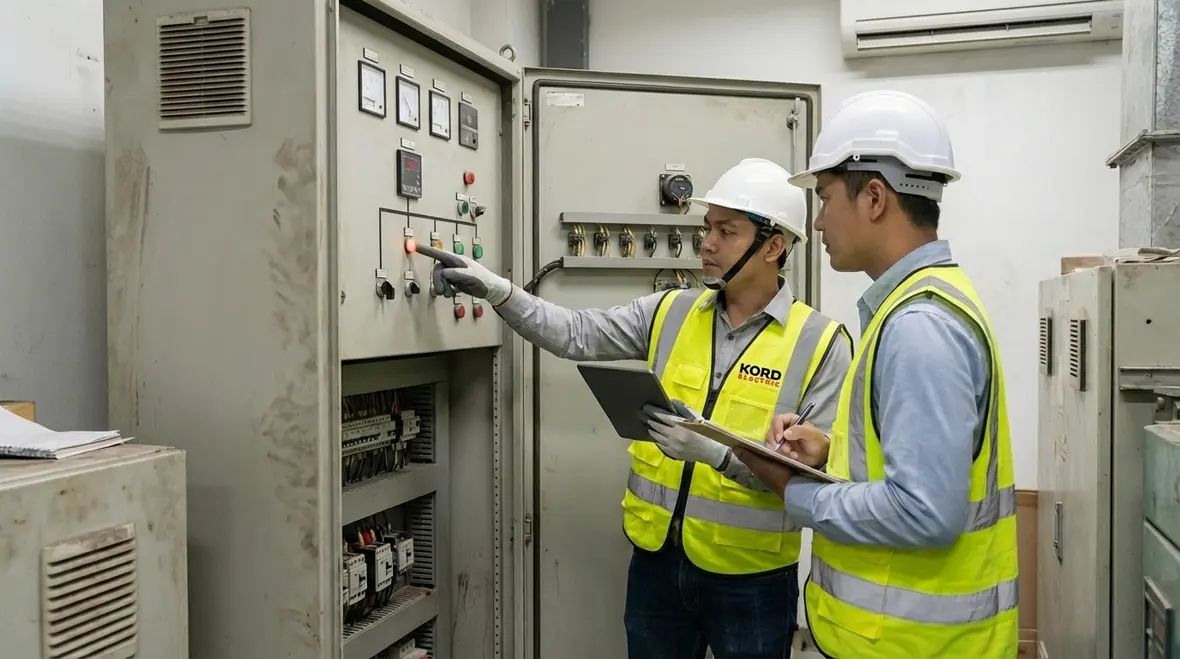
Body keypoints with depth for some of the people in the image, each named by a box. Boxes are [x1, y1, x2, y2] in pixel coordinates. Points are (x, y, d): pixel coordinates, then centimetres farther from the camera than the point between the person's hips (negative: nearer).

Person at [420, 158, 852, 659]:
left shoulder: (820, 342, -10)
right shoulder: (670, 313, 3)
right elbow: (576, 335, 0)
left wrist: (717, 450, -26)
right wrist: (499, 292, -12)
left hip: (749, 576, -3)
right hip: (657, 557, 4)